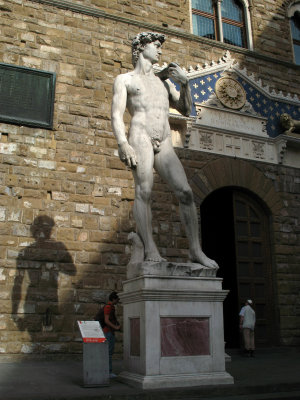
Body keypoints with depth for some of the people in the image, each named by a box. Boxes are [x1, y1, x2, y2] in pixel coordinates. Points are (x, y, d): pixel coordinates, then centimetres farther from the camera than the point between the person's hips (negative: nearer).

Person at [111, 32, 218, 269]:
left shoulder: (164, 82, 31)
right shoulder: (125, 79, 16)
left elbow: (186, 110, 25)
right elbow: (116, 115, 3)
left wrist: (185, 83, 9)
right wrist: (123, 144, -15)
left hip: (165, 145, 4)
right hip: (140, 137, -4)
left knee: (185, 191, -10)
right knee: (144, 192, -18)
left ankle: (196, 251, -9)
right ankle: (150, 250, -19)